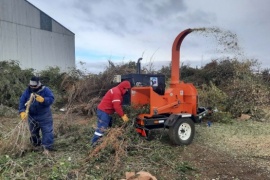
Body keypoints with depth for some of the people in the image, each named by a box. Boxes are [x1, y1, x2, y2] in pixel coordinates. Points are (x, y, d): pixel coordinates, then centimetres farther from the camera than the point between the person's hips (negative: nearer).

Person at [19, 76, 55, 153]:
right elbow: (22, 101, -12)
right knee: (33, 132, 20)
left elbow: (51, 99, -23)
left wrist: (42, 99, -40)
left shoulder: (45, 90, -15)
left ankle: (47, 147, 7)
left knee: (47, 131, -3)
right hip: (32, 116, 4)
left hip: (44, 116, -4)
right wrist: (22, 111, -26)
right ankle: (36, 144, 43)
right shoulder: (27, 91, -6)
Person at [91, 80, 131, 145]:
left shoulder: (117, 91, 15)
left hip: (106, 111, 11)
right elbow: (117, 106, -25)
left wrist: (123, 114, 11)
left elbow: (118, 105, 17)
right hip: (104, 111, -11)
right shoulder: (117, 92, -18)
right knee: (102, 128, -12)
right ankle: (95, 143, -8)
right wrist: (123, 115, -19)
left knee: (110, 126, 16)